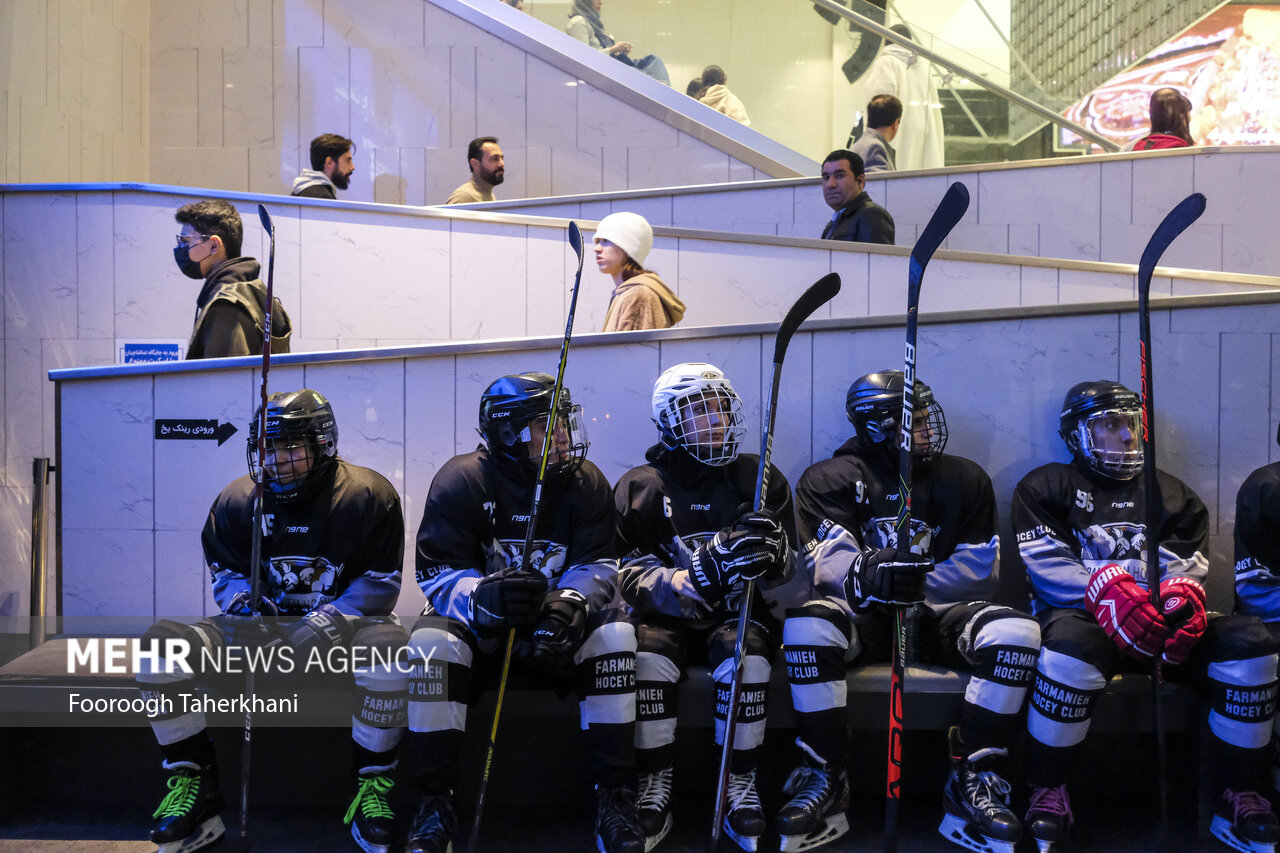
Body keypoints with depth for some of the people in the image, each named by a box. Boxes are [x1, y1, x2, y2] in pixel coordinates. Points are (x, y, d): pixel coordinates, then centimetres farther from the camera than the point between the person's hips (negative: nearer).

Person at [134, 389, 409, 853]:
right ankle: (194, 787, -8)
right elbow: (226, 574, 11)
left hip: (340, 624, -3)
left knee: (387, 641, -39)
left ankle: (372, 788, -21)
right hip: (265, 625, 4)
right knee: (160, 641, -17)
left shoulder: (368, 496, -10)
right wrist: (247, 606, -12)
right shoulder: (237, 501, 2)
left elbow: (381, 583, -9)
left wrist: (328, 621, -23)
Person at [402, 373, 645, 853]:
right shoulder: (462, 481, -11)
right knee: (432, 639, -32)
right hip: (479, 625, -1)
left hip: (555, 626, 2)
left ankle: (614, 795, -19)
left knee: (613, 633, -27)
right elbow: (438, 575, -16)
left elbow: (597, 566, -9)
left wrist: (568, 606, -33)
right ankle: (435, 800, -20)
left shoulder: (585, 484, -4)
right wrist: (484, 596, -39)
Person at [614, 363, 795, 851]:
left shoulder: (760, 479, 7)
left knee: (745, 655, -30)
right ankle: (654, 793, -14)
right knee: (648, 659, -30)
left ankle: (740, 790, -13)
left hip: (736, 613, 1)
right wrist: (702, 572, -25)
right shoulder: (642, 487, 2)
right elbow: (632, 575, -7)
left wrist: (770, 550, -23)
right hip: (667, 616, 0)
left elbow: (785, 567, 3)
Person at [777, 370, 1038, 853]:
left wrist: (914, 585, -14)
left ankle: (971, 784, -18)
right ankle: (825, 781, -20)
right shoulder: (830, 479, 5)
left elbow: (978, 571, 3)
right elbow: (829, 564, -9)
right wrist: (867, 574, -34)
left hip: (937, 618, 2)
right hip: (863, 620, -2)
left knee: (1016, 632, -26)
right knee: (806, 626, -33)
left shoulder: (964, 479, 11)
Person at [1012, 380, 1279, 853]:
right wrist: (1106, 590, -22)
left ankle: (1236, 796, -8)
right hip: (1085, 616, -4)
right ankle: (1047, 792, -22)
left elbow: (1185, 566, 9)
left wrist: (1183, 595, -16)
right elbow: (1047, 566, -4)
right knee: (1071, 642, -39)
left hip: (1164, 623, 4)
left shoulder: (1170, 493, 23)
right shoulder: (1047, 487, 11)